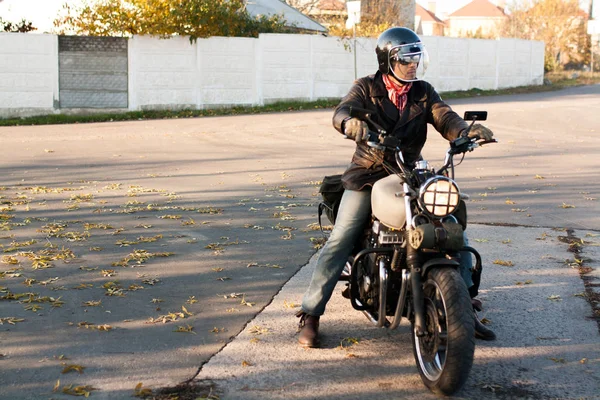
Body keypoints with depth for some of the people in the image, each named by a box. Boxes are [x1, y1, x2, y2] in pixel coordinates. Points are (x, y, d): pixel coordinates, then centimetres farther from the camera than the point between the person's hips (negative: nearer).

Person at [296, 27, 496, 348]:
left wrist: (467, 132, -30)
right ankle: (310, 315, -8)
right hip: (367, 176, -3)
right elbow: (342, 113, -19)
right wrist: (357, 125, -44)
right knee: (340, 240, -15)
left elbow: (445, 118, -7)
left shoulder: (423, 92, 9)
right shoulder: (366, 88, 0)